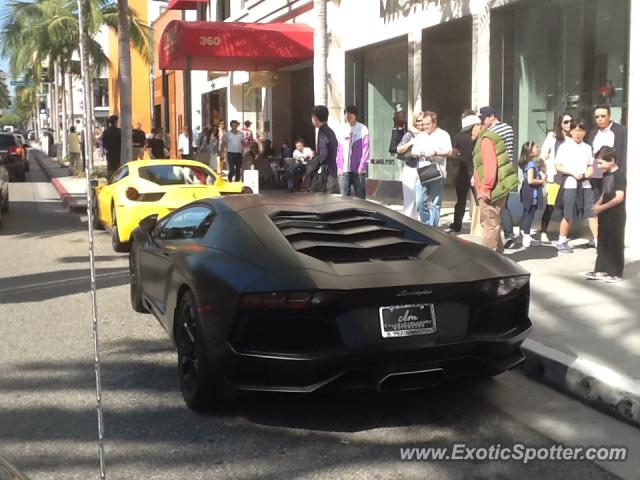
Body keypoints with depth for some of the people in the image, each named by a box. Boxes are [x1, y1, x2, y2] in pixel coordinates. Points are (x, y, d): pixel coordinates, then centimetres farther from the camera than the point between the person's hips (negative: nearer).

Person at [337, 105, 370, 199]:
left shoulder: (363, 129, -1)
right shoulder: (343, 130, 9)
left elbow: (366, 149, -3)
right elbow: (340, 149, 12)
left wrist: (362, 166, -10)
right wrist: (339, 166, 5)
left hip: (357, 170, -3)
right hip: (344, 170, 3)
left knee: (360, 197, 2)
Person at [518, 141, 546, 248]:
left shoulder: (531, 163, 11)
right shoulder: (532, 164, -18)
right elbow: (530, 180, -27)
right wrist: (541, 181, -14)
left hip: (528, 193, 10)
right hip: (532, 193, -10)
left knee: (526, 214, 16)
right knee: (529, 215, -5)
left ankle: (524, 236, 26)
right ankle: (526, 239, -3)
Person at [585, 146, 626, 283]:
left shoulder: (619, 175, -16)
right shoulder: (605, 174, 10)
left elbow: (619, 197, -22)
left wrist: (602, 207, -20)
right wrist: (597, 204, 1)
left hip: (616, 216, -8)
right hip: (605, 215, 8)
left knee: (616, 244, 2)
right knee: (602, 243, 12)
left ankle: (616, 273, 10)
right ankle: (601, 270, 19)